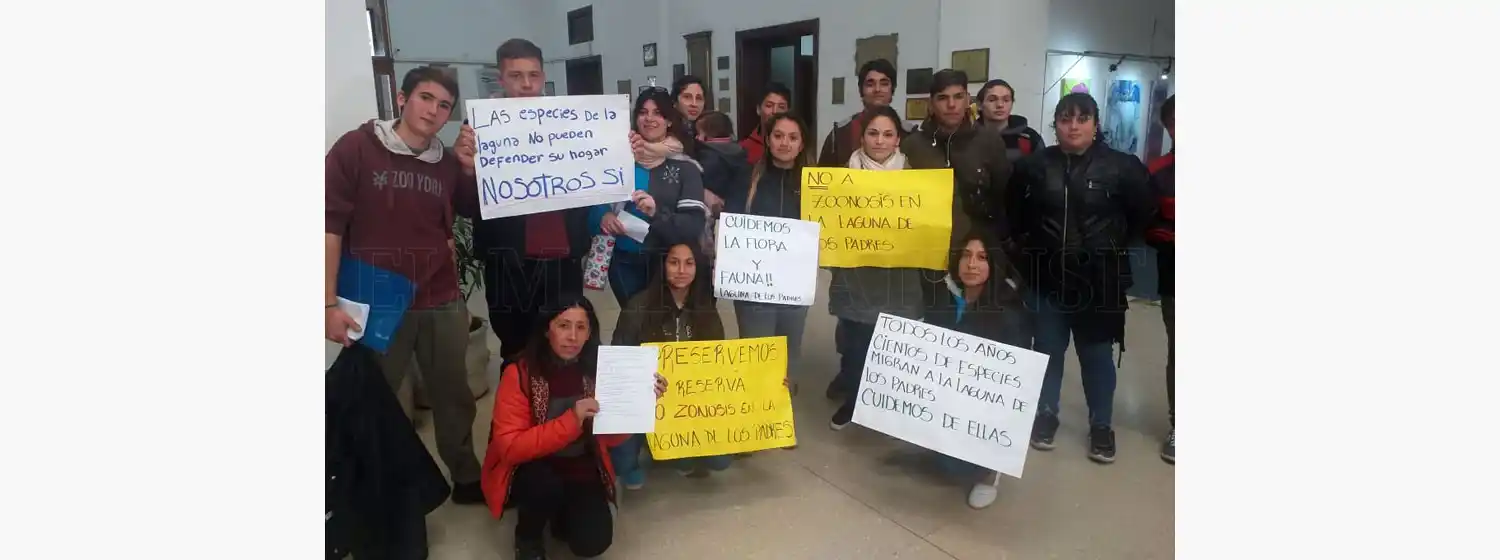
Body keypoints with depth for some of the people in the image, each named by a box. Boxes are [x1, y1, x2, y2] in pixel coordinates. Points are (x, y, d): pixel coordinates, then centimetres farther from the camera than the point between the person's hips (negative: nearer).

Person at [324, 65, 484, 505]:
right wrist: (329, 303, -14)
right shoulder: (356, 148, -4)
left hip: (442, 306, 4)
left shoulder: (449, 164, 7)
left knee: (454, 397, 13)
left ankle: (467, 479, 31)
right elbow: (330, 224, -9)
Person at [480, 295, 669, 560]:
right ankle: (527, 537, 0)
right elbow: (509, 447, -24)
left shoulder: (597, 369, -8)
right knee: (545, 485, -34)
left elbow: (610, 438, -2)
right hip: (530, 470, -2)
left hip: (581, 469, 2)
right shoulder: (520, 373, -19)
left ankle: (562, 514, 18)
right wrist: (570, 421, -34)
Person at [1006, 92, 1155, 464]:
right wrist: (1029, 245, 8)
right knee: (1047, 349, 12)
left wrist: (1115, 247, 2)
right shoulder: (1034, 165, -1)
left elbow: (1142, 216, 4)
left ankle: (1101, 425, 24)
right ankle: (1046, 414, 29)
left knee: (1096, 355, 9)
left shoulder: (1121, 167, -6)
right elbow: (1014, 213, 13)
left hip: (1099, 279, -1)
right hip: (1047, 276, 2)